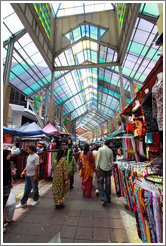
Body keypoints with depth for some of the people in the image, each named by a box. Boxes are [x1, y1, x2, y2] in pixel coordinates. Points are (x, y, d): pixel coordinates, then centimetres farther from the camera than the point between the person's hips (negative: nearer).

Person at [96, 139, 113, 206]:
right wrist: (111, 168, 17)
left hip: (101, 168, -3)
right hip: (108, 168, 3)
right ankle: (108, 198, 25)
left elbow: (98, 158, -10)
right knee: (108, 184, 13)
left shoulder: (100, 149, -7)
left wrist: (97, 166, -5)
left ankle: (103, 199, -4)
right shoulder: (110, 151, 2)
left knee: (100, 183, 4)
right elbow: (112, 161, 8)